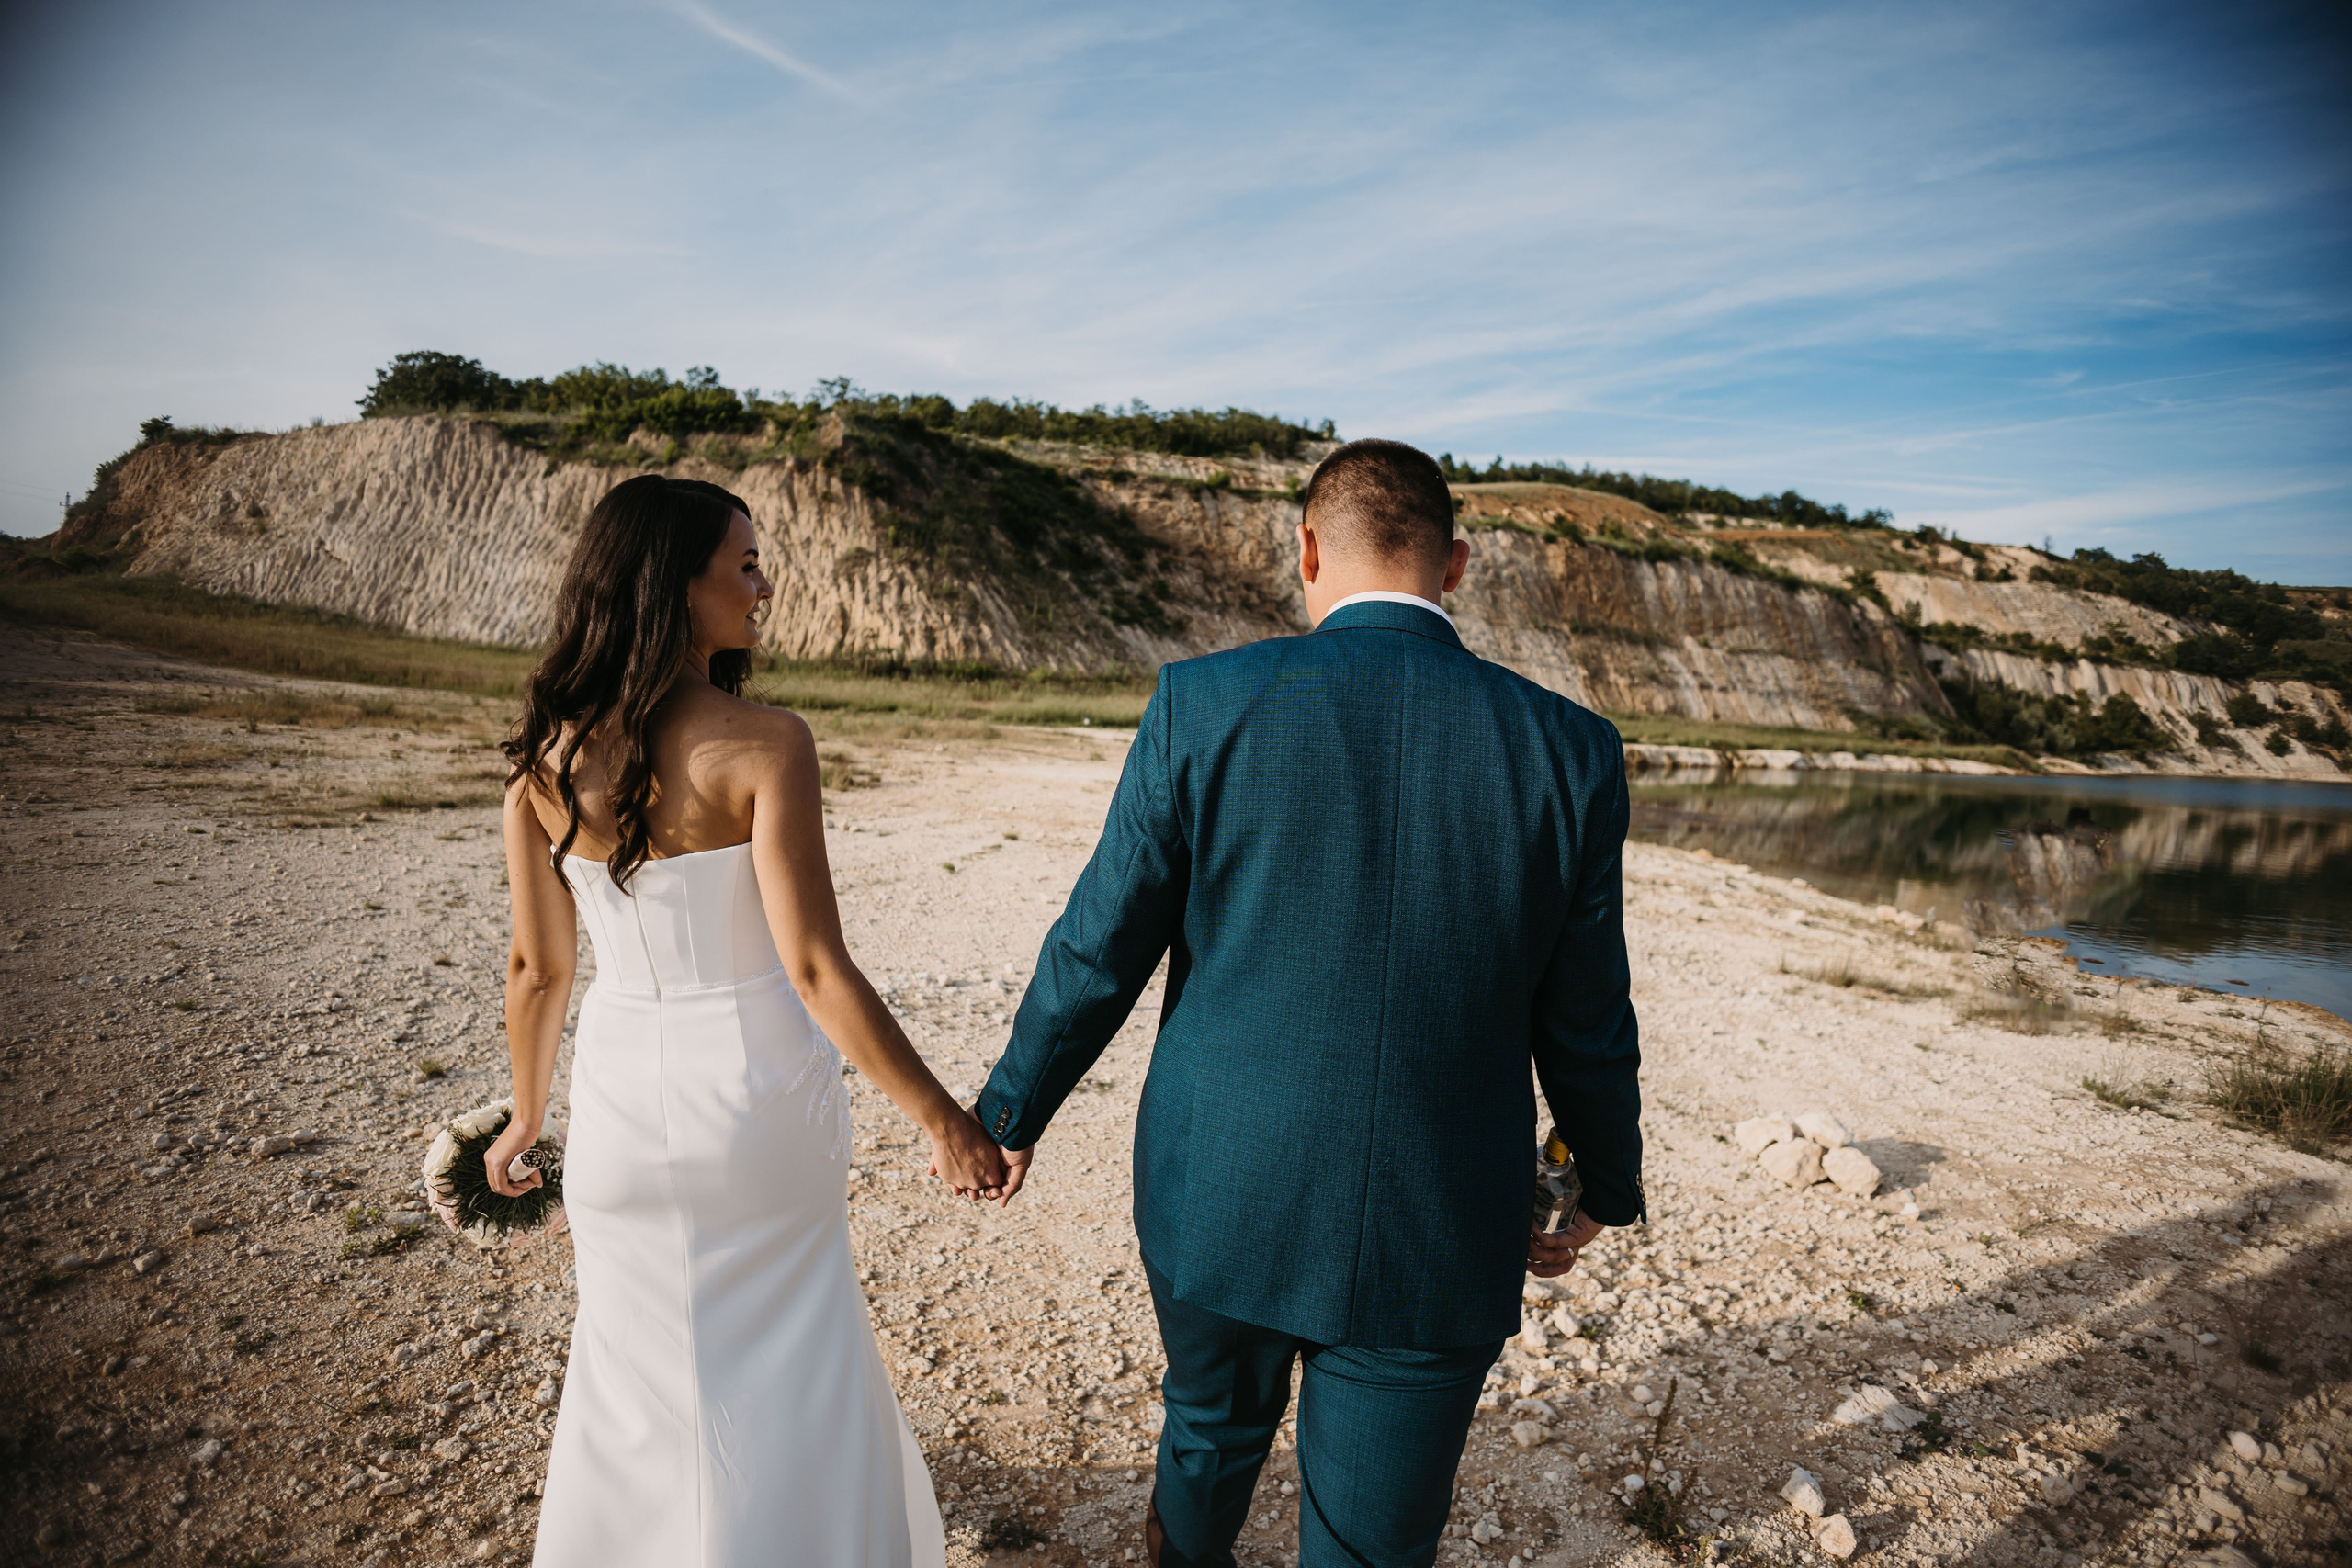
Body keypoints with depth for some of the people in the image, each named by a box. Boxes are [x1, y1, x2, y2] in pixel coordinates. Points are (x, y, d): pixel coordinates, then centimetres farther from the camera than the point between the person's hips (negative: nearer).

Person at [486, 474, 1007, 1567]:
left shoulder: (546, 759, -6)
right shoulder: (763, 747, -20)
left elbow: (537, 969, 1)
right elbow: (814, 968, -23)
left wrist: (528, 1113, 17)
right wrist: (942, 1119, -16)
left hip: (626, 1101, 4)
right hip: (760, 1099, -3)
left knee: (642, 1366, 26)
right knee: (779, 1363, 22)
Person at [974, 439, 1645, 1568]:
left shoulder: (1207, 704, -13)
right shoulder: (1569, 750, -8)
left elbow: (1097, 951, -8)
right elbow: (1586, 1021, 0)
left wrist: (1011, 1111, 9)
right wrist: (1605, 1186, 18)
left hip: (1219, 1199, 1)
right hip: (1437, 1245, 0)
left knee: (1215, 1422, 31)